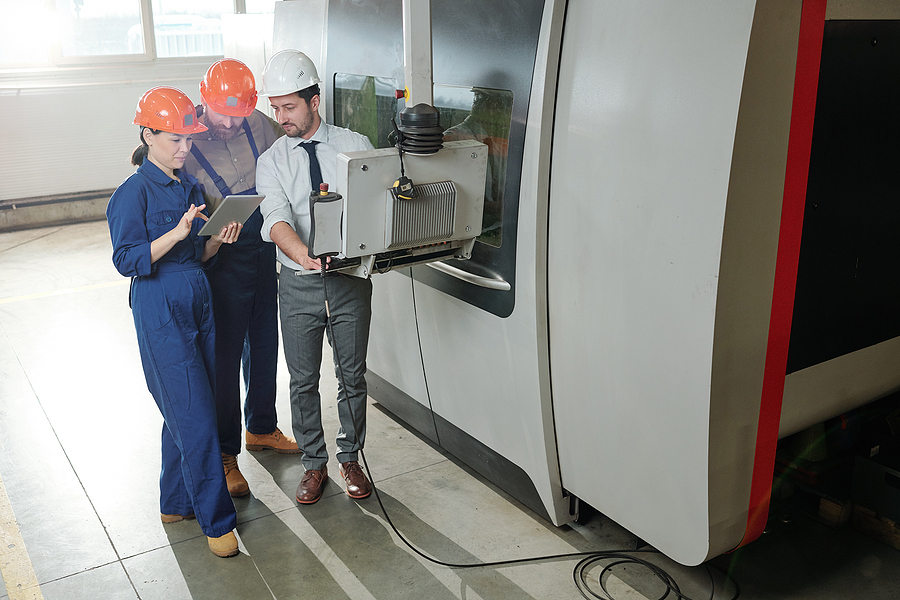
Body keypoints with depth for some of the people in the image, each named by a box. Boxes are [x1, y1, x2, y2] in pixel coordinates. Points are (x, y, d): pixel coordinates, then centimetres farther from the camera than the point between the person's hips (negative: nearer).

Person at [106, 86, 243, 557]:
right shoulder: (134, 192, -10)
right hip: (160, 309, -7)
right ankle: (216, 520, 7)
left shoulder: (189, 187, 12)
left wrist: (219, 239, -5)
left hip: (198, 300, 7)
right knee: (195, 417, -5)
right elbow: (128, 260, -16)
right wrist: (177, 233, -26)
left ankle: (176, 502, 30)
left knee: (185, 412, 14)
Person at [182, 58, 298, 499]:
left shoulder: (259, 125, -1)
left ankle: (261, 428, 38)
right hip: (223, 259, -5)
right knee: (225, 356, 2)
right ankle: (224, 454, 19)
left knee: (264, 344, 18)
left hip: (267, 250, 6)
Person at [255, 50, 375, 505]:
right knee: (303, 380, 10)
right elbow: (277, 220, -17)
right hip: (298, 283, 1)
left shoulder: (355, 146, 0)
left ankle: (350, 458, 31)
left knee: (352, 376, 11)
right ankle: (314, 464, 28)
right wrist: (305, 256, -36)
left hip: (350, 279, 0)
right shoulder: (271, 161, -1)